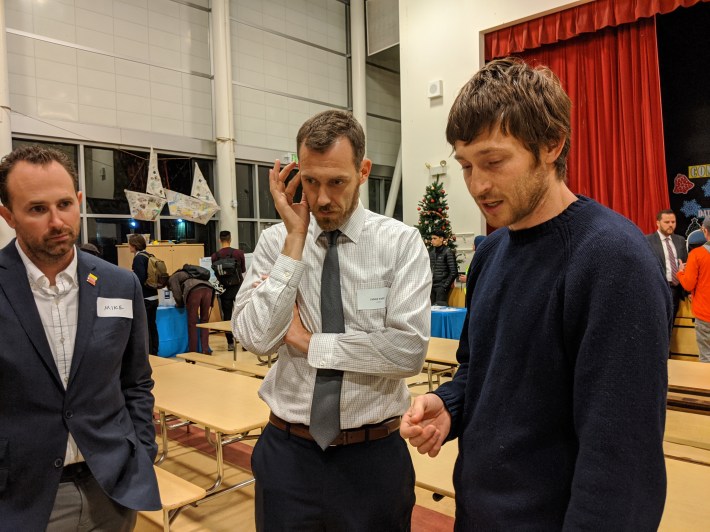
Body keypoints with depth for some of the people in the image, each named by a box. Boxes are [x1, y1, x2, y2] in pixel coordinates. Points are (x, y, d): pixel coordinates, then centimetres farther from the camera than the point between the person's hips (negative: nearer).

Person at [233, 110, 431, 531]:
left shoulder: (401, 243, -8)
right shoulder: (276, 241, -2)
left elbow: (409, 350, -18)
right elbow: (256, 338, -14)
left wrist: (309, 342, -13)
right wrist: (296, 239, -16)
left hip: (374, 454, -1)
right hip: (288, 451, 2)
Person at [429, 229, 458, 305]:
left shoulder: (448, 252, -7)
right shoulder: (431, 251, 11)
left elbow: (454, 272, -10)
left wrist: (445, 285, -11)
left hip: (441, 286, -6)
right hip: (431, 286, 6)